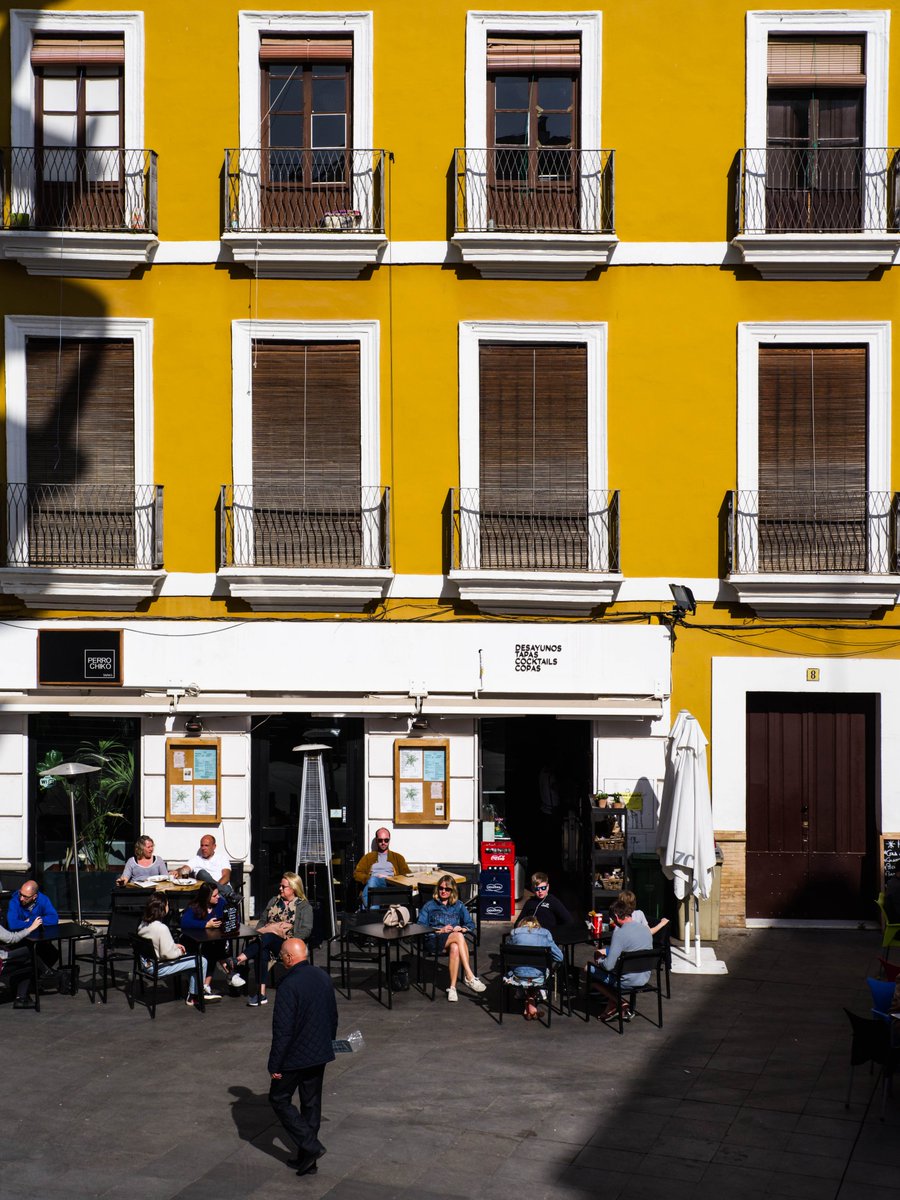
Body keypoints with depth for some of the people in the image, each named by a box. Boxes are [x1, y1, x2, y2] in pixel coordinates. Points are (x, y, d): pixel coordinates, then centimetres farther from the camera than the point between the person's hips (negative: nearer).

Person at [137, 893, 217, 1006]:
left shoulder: (143, 924, 0)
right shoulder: (161, 928, -27)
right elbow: (168, 954, -26)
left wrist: (174, 945, 9)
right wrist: (179, 951, -5)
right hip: (158, 969, -9)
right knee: (201, 962, -3)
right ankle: (194, 995, 16)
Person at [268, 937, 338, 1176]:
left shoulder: (288, 986, -23)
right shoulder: (324, 977, 1)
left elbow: (282, 1030, -21)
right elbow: (333, 1015, 12)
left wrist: (275, 1065, -13)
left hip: (295, 1057, -7)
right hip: (320, 1053, 7)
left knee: (279, 1099, 10)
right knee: (312, 1103, 16)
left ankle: (310, 1146, 0)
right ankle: (308, 1159, 24)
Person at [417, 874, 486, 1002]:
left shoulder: (459, 906, 25)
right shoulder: (429, 906, 20)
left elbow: (471, 924, 16)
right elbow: (420, 926, 7)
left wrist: (462, 928, -7)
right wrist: (440, 930, -6)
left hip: (454, 941, 2)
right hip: (434, 940, -2)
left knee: (455, 948, -39)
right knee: (458, 936, -35)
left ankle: (452, 988, -43)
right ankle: (469, 977, -43)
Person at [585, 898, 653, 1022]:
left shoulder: (620, 933, -22)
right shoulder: (646, 930, 2)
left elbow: (608, 966, -21)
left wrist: (599, 961, 1)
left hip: (628, 982, -8)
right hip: (644, 979, 8)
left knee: (589, 969, 12)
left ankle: (620, 1003, 6)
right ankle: (612, 1007, 20)